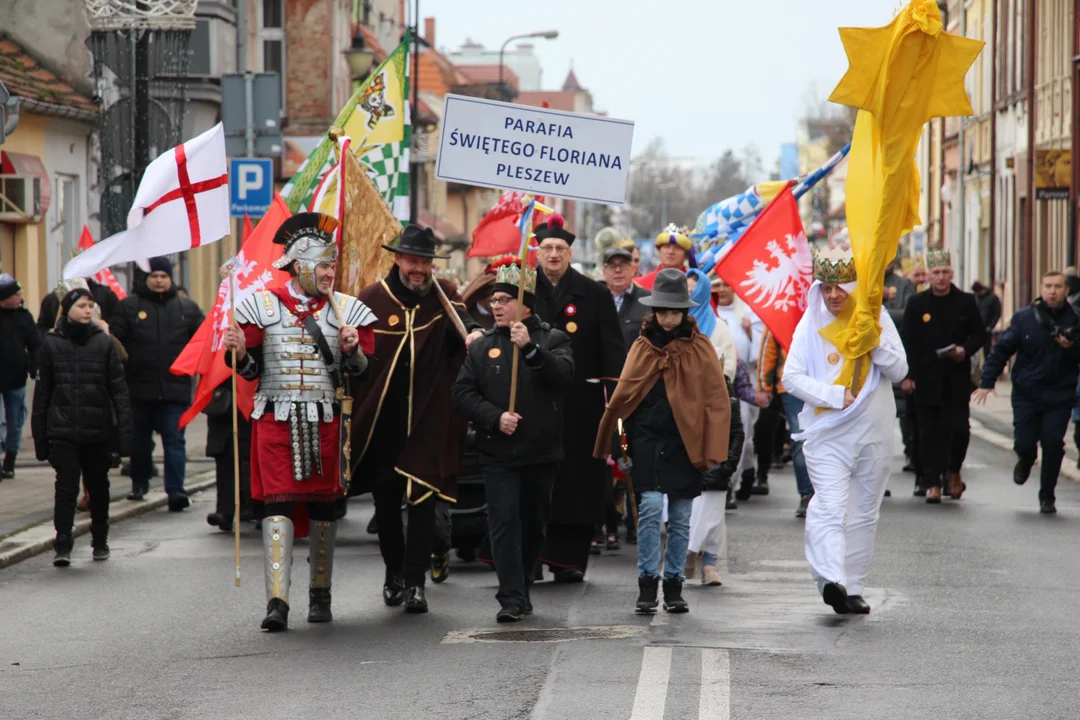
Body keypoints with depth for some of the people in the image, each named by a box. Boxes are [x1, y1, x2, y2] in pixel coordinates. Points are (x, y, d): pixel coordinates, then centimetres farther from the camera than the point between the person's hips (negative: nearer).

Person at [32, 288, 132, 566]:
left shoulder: (104, 342, 3)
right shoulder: (51, 343, 3)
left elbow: (118, 388, 2)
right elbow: (42, 390, 6)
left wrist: (124, 429, -6)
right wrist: (40, 435, 4)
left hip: (98, 429, 1)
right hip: (62, 431, -1)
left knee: (98, 486, 11)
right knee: (66, 486, -11)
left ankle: (100, 540, 27)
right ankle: (62, 544, -8)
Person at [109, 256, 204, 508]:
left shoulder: (187, 308, 8)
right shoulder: (128, 306, 3)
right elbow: (113, 340, -1)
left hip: (175, 388, -1)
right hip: (140, 387, 1)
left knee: (174, 440, -7)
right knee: (140, 439, 14)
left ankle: (176, 490, -11)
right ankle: (139, 483, 33)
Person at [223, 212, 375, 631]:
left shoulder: (345, 310, 6)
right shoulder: (263, 306, 2)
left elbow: (360, 371, 7)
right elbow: (251, 370, 6)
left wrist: (352, 350, -14)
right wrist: (239, 352, -15)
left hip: (325, 422, 2)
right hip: (276, 420, -2)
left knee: (323, 504, 7)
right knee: (278, 505, -10)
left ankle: (320, 594, 22)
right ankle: (277, 601, -13)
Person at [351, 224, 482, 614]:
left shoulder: (443, 295, 4)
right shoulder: (372, 299, 1)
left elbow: (460, 320, -15)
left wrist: (472, 332, -36)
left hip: (428, 421, 0)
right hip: (382, 421, 0)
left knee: (423, 500, -5)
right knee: (386, 500, 8)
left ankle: (415, 582, -2)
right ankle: (394, 572, 26)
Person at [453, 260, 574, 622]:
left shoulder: (553, 340, 4)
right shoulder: (482, 347, 9)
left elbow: (563, 376, -15)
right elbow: (463, 393, 2)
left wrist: (530, 348, -26)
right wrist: (495, 417, -12)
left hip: (542, 452, 0)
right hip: (498, 453, 0)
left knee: (533, 524, 10)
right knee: (504, 521, -10)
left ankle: (521, 589, 25)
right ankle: (512, 598, -13)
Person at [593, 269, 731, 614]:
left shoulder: (700, 349, 3)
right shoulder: (643, 347, 6)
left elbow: (716, 400, 0)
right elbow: (622, 396, 7)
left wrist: (712, 449, -7)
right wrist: (614, 443, 0)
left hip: (686, 443, 0)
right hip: (648, 440, 0)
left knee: (680, 518, 5)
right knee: (651, 507, -13)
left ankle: (674, 586, 16)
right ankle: (647, 585, -6)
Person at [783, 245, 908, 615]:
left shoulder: (878, 318, 4)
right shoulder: (812, 323, 0)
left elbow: (899, 371, 0)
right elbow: (792, 377, -4)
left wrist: (874, 338, -14)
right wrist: (836, 396, -13)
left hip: (873, 431, 3)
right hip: (827, 431, -3)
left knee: (864, 512, 8)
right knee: (829, 507, -18)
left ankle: (853, 588, 16)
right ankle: (831, 579, -32)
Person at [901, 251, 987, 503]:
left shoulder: (966, 302, 5)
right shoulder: (917, 304, 3)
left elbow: (979, 333, 11)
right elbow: (908, 342, 1)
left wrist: (966, 349, -10)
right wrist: (907, 375, -7)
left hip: (957, 378, 0)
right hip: (927, 378, 0)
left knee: (959, 428, -4)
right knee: (930, 432, 0)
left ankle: (953, 471, 20)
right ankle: (932, 482, 5)